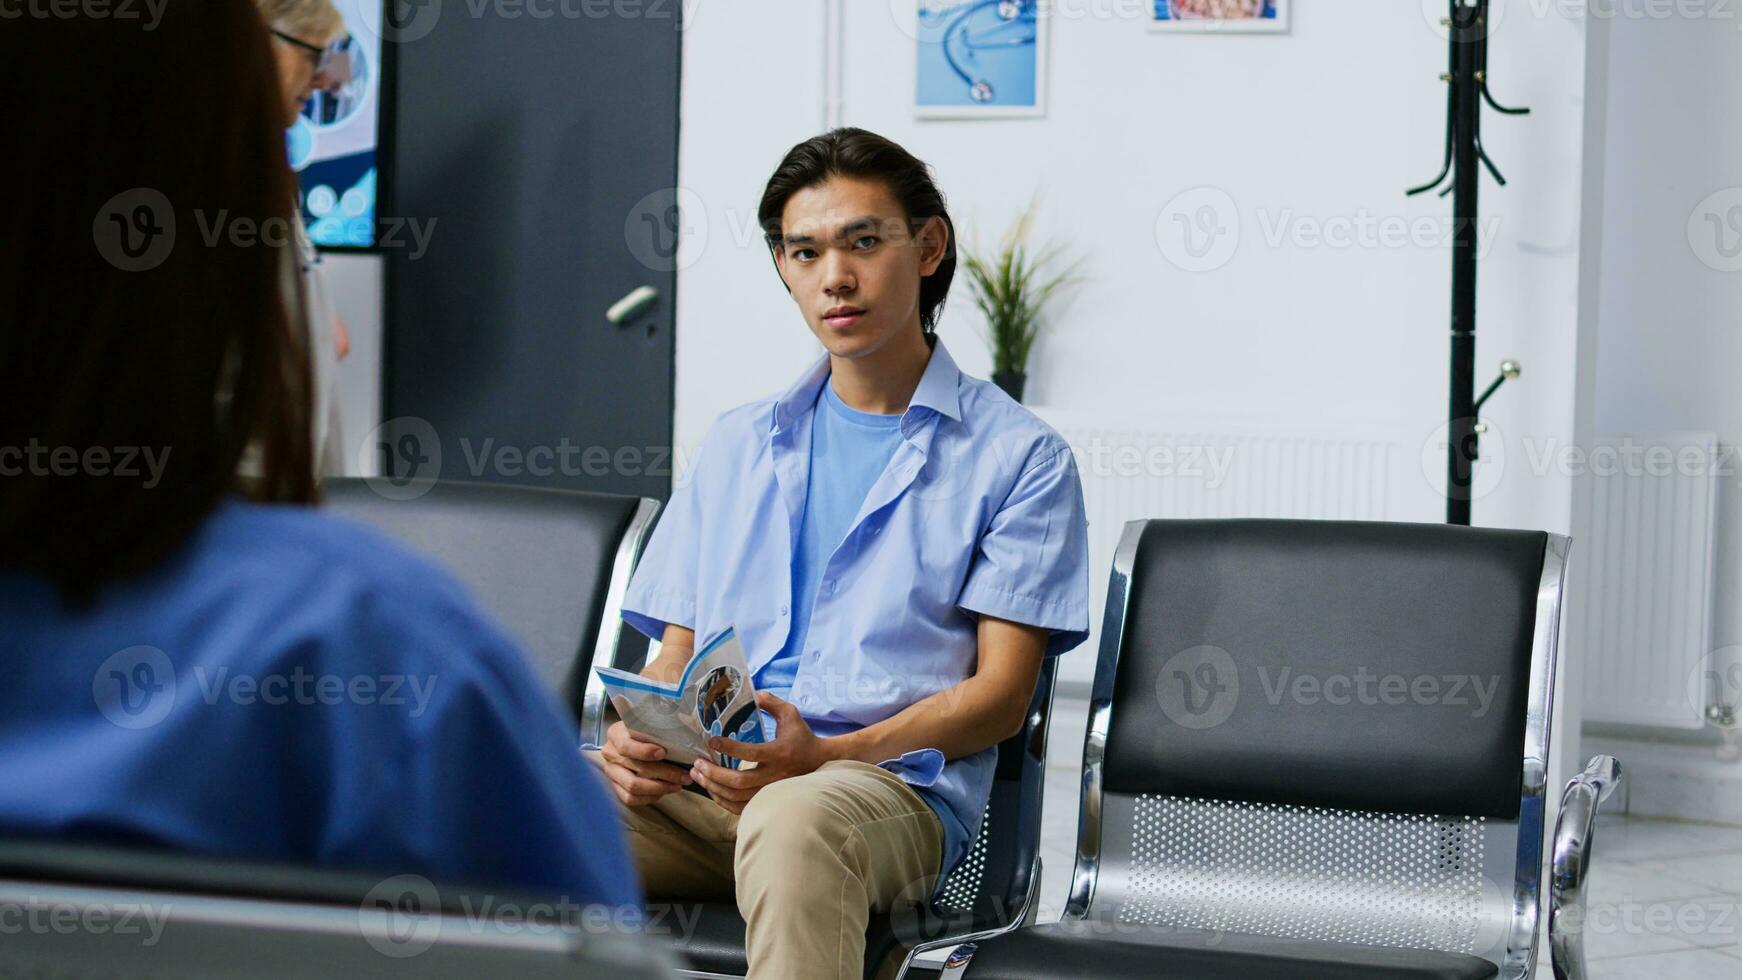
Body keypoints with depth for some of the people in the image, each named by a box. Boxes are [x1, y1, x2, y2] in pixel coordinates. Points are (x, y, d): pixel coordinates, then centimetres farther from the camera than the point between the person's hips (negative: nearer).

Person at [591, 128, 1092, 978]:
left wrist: (826, 756, -15)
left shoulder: (1019, 456, 10)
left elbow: (1000, 694, 3)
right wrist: (639, 740, -4)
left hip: (894, 788, -3)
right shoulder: (737, 445, 26)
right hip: (703, 788, 4)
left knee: (795, 817, -42)